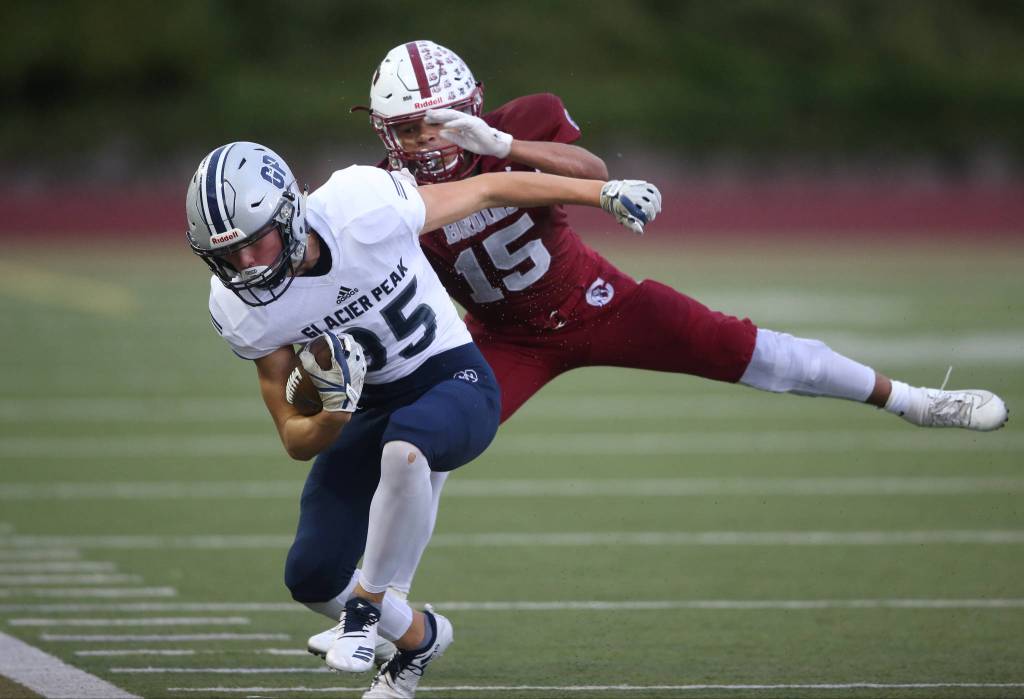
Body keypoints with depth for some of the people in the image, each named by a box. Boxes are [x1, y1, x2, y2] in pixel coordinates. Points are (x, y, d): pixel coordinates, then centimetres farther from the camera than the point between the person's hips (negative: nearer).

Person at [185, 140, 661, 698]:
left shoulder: (362, 206, -28)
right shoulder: (243, 310, -17)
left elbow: (486, 191, -12)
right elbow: (297, 442, -10)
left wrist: (604, 192, -5)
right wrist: (333, 415, -34)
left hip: (456, 382, -4)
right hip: (369, 406, 4)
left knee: (403, 445, -38)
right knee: (311, 578, -3)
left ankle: (368, 602, -17)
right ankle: (418, 637, 28)